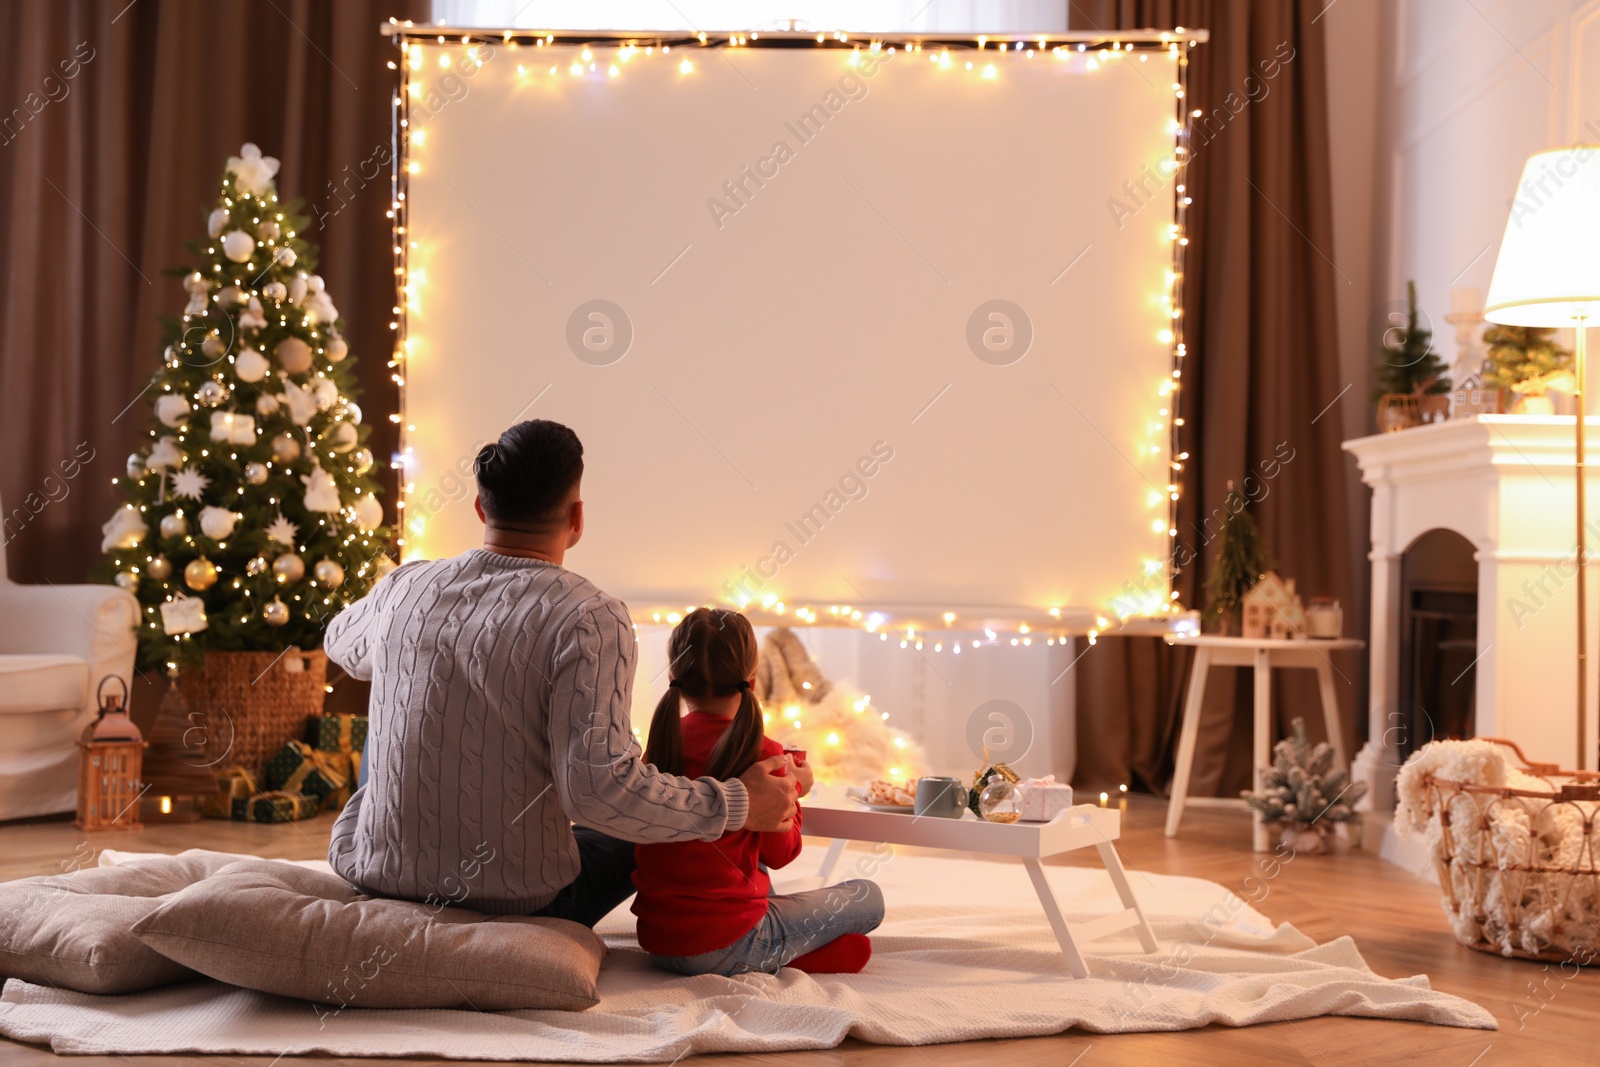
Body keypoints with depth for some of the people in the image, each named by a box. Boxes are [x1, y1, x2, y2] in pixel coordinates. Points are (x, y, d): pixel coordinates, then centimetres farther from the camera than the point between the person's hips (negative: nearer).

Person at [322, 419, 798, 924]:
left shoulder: (406, 586, -3)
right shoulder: (590, 619, -19)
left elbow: (341, 643, 22)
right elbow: (600, 787, -29)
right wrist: (737, 804, -17)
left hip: (369, 876, 4)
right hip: (512, 900, -4)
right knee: (635, 840, 25)